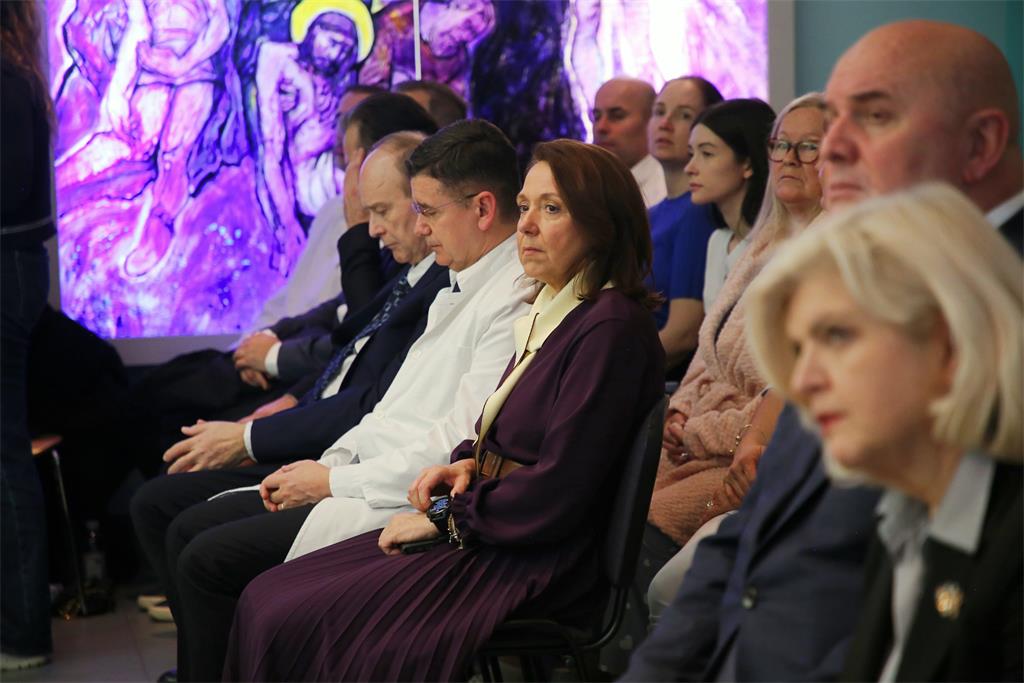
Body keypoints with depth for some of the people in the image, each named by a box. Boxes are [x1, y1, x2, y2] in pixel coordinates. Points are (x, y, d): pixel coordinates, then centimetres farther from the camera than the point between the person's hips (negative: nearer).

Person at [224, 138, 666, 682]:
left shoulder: (611, 327, -18)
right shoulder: (552, 311, 13)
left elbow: (557, 493, -21)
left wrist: (447, 516, -10)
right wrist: (467, 464, 4)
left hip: (536, 567, -10)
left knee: (291, 625, -15)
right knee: (267, 599, 2)